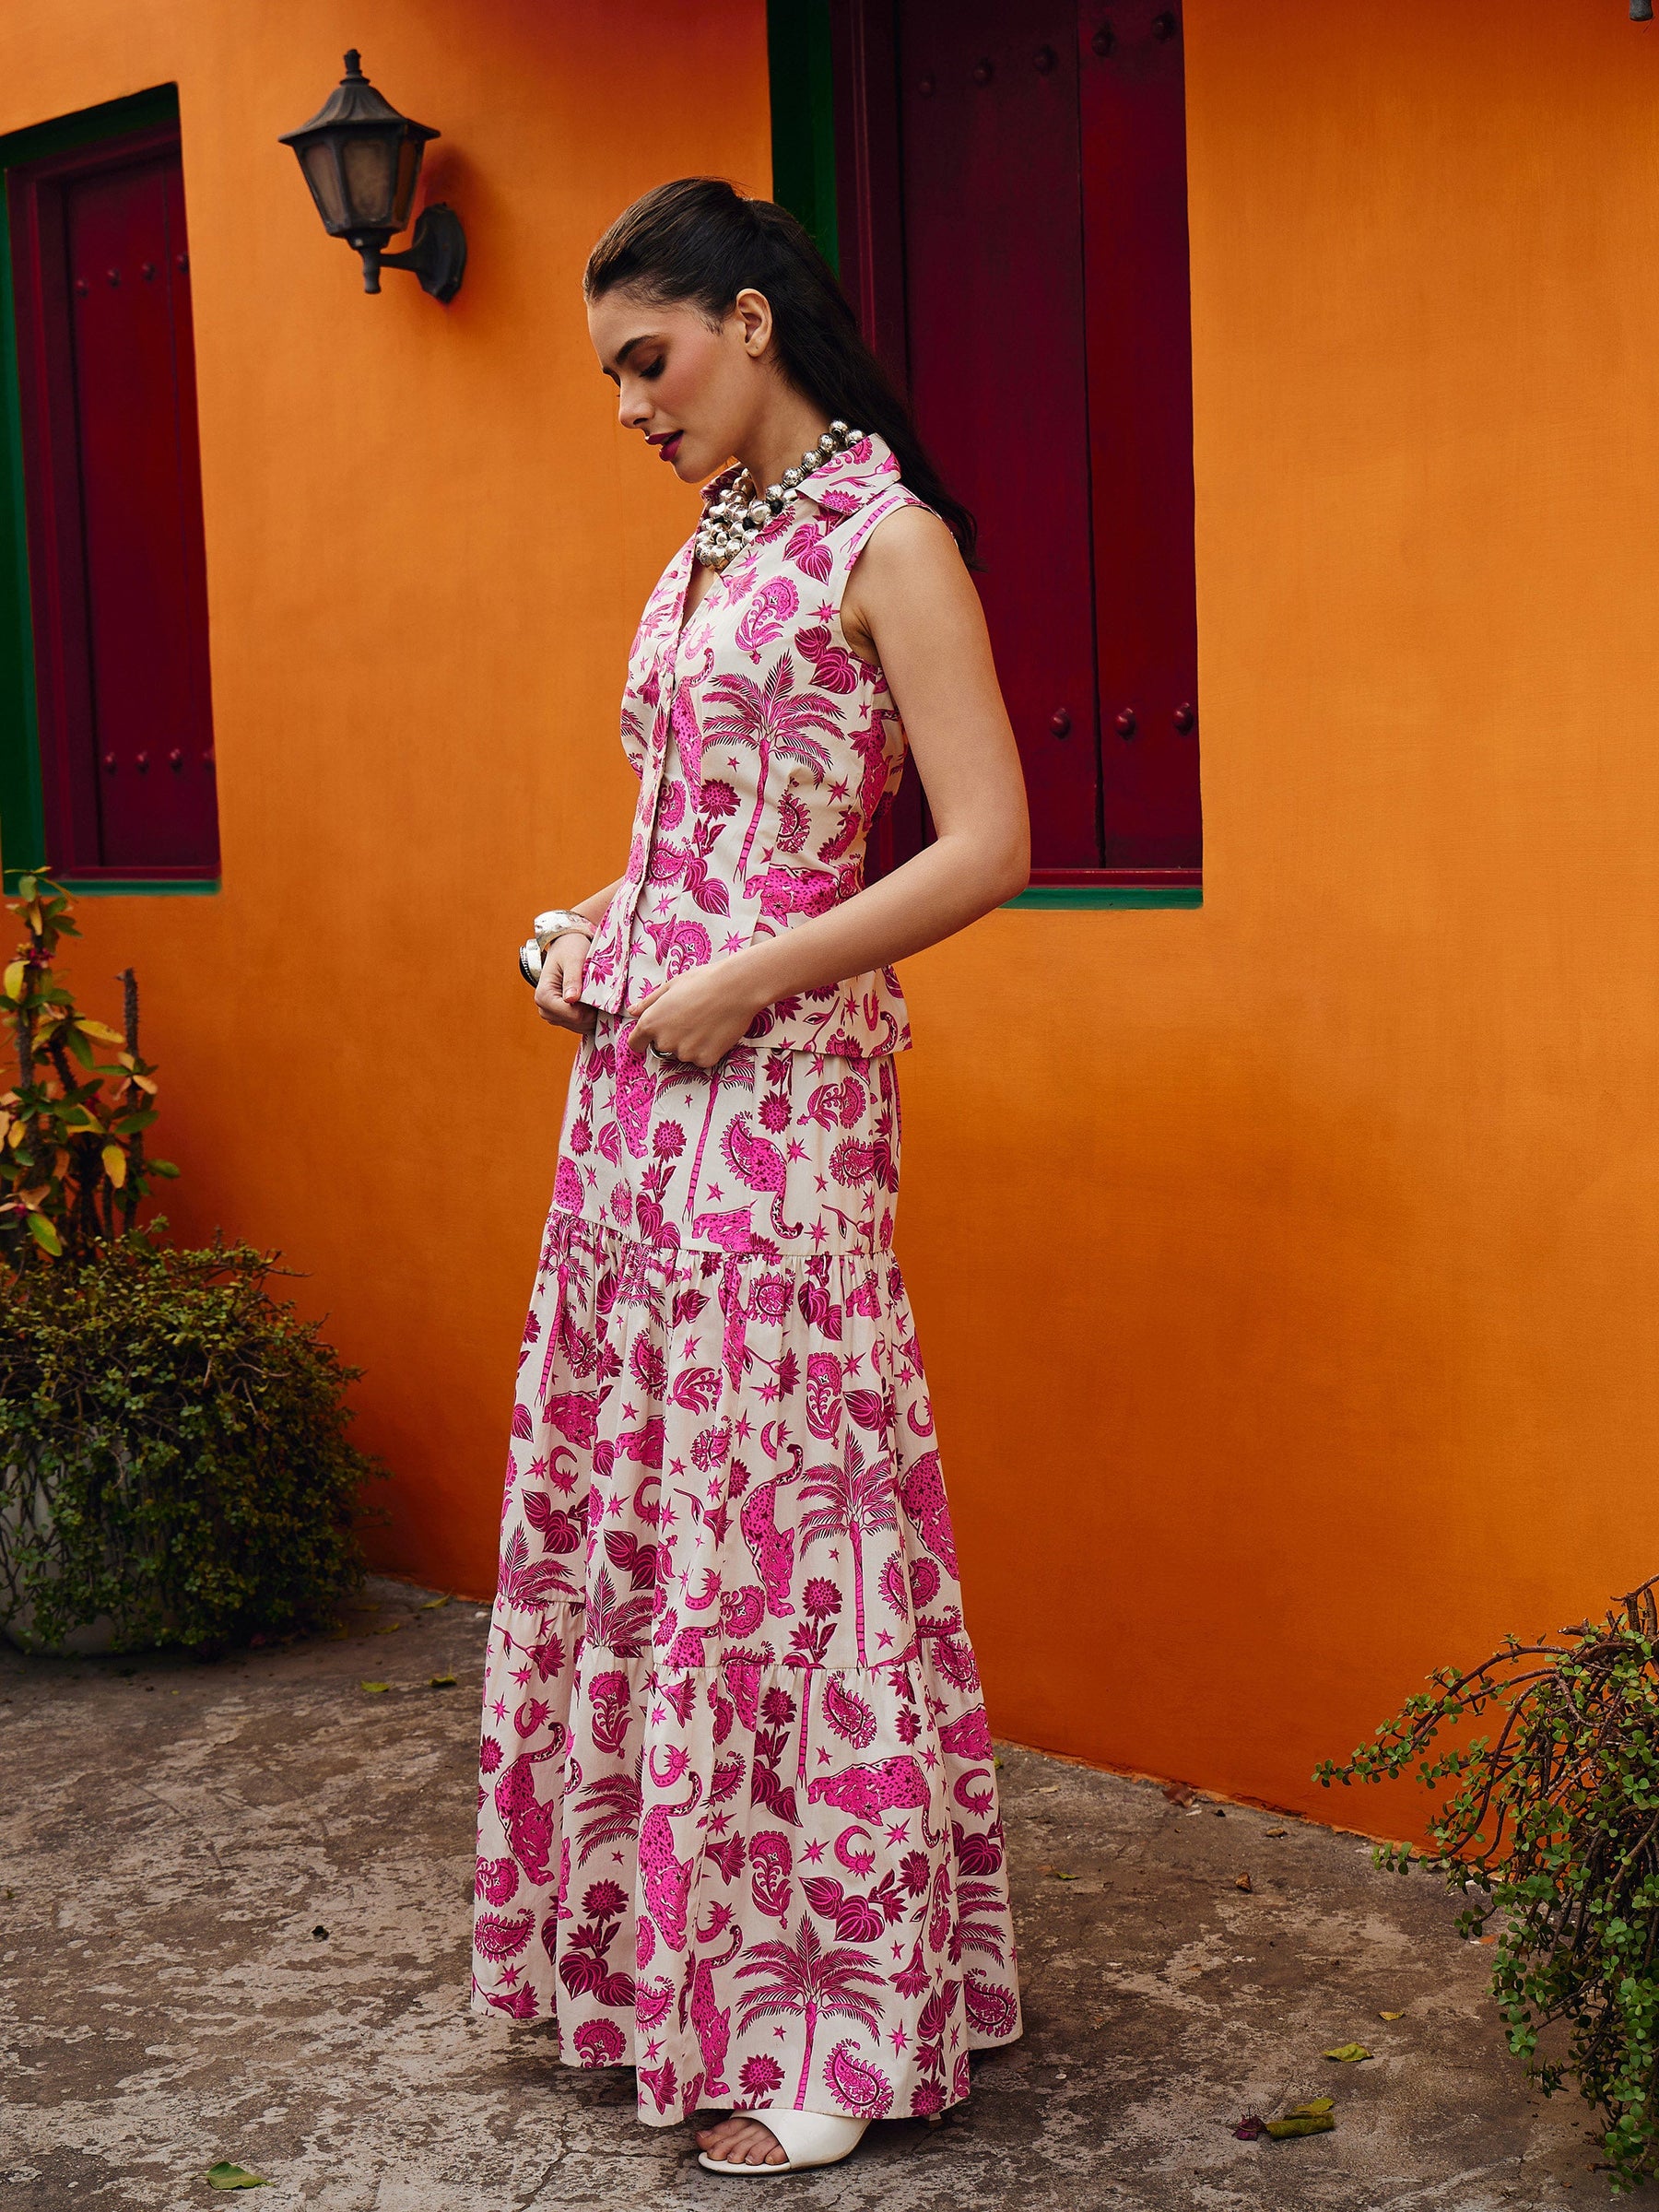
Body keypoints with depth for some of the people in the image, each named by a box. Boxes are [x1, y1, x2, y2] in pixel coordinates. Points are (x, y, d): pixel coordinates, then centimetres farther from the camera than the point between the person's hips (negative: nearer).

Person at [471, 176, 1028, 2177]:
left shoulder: (887, 542, -7)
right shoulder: (702, 553, 17)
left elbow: (986, 850, -14)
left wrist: (738, 983, -15)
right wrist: (599, 939, 9)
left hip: (778, 1085, -8)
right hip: (634, 1073, 8)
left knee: (776, 1499, -4)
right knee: (617, 1491, 10)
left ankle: (832, 2026, 9)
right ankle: (660, 1946, 25)